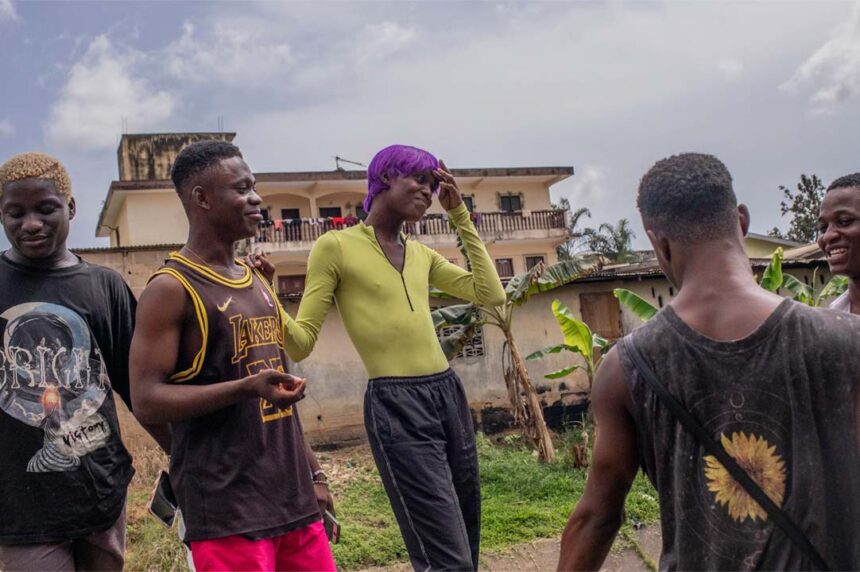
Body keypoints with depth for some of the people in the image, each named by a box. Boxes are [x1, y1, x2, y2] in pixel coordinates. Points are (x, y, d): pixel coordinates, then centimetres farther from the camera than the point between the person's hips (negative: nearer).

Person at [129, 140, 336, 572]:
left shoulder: (257, 282, 14)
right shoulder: (171, 288, -9)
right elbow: (146, 401, -16)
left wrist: (313, 474, 18)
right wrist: (247, 387, -25)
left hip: (292, 497, 7)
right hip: (225, 511, -7)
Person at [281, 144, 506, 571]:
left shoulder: (422, 255, 17)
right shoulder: (336, 246, -2)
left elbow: (492, 295, 10)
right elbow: (301, 343, -4)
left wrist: (459, 215, 11)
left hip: (449, 394, 7)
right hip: (395, 407, -7)